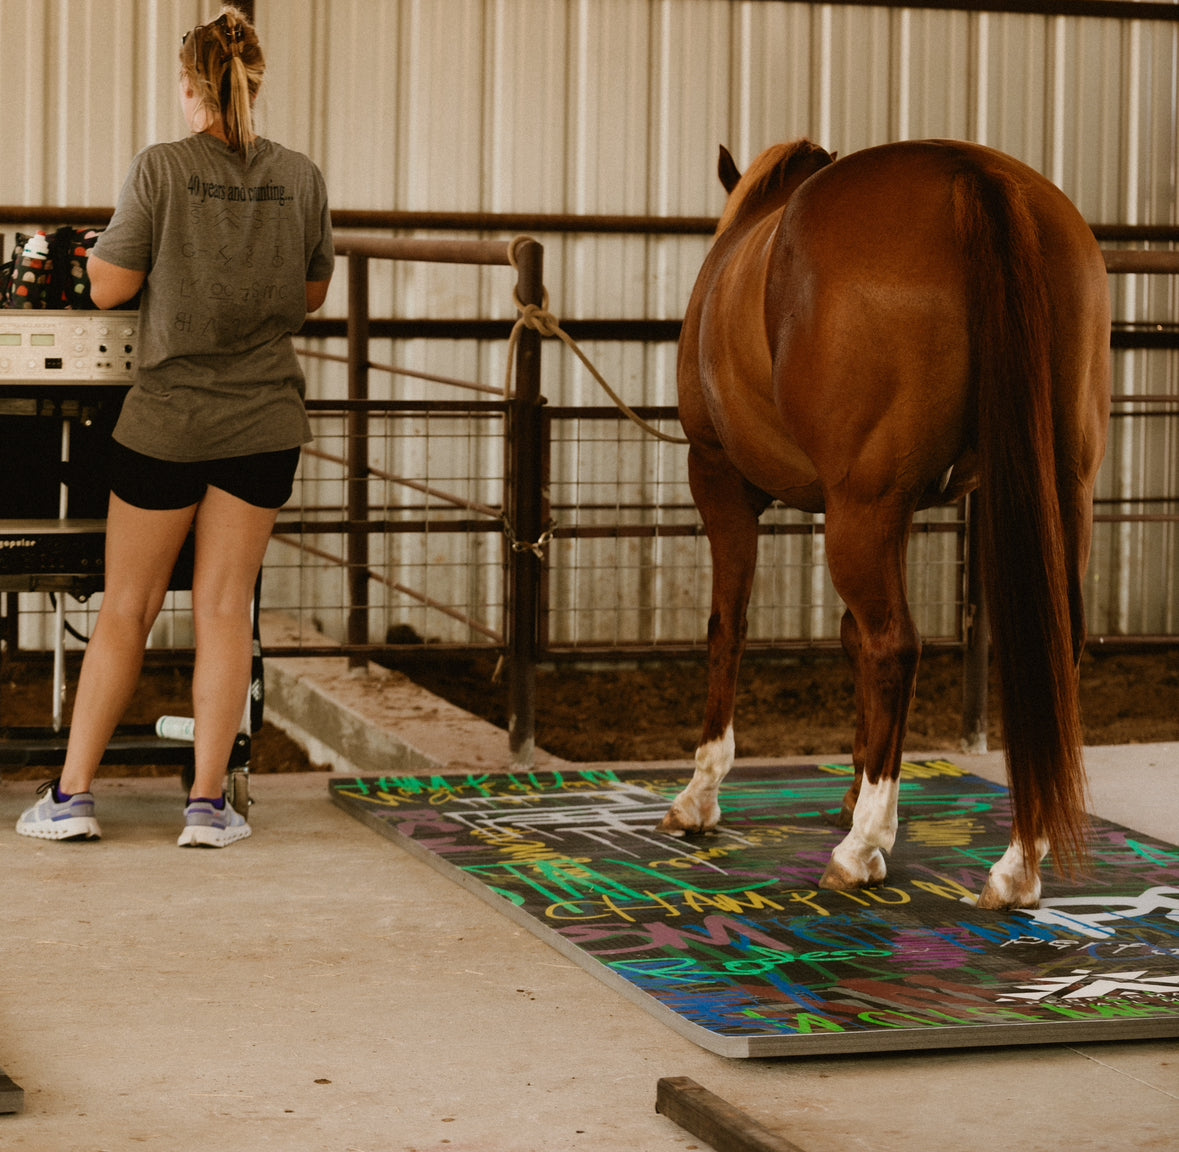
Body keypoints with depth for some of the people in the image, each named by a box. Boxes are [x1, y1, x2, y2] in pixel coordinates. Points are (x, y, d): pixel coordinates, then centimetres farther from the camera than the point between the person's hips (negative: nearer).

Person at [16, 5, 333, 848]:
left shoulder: (161, 169, -10)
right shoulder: (301, 178, 0)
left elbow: (109, 288, -7)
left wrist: (108, 244, 12)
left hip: (166, 415, -2)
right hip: (263, 418, 2)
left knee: (126, 609, 7)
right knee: (226, 606, 6)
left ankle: (72, 794, 10)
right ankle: (209, 802, 4)